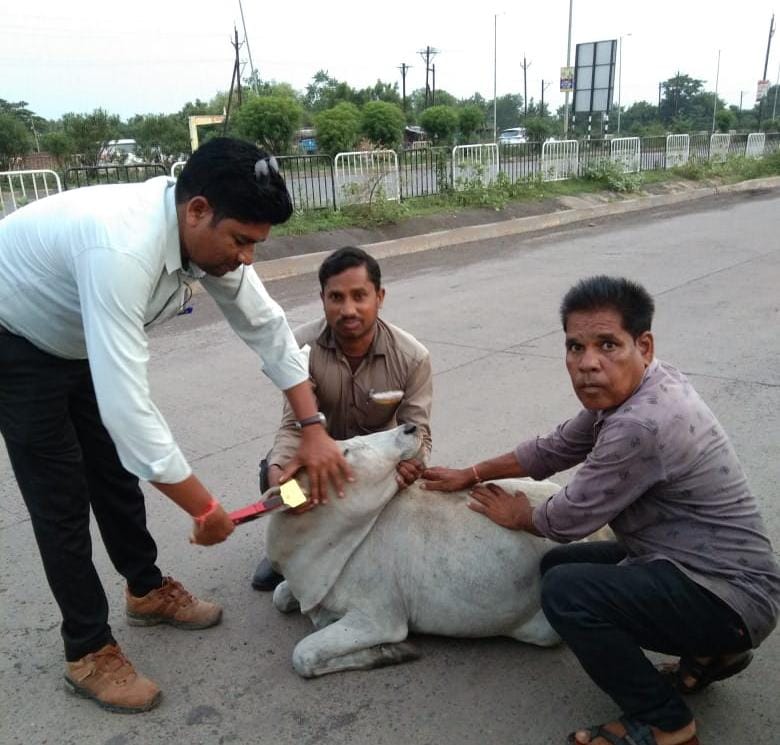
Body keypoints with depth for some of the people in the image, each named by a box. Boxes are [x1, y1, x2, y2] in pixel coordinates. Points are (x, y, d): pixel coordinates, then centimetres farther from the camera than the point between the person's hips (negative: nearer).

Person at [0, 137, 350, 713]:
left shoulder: (207, 232, -18)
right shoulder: (121, 249, -43)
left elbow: (265, 325, -8)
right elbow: (127, 407, -45)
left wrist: (314, 428, -13)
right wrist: (205, 508, -35)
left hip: (78, 339, 7)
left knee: (116, 469, 15)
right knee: (62, 499, -3)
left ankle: (148, 590, 35)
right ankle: (89, 651, 15)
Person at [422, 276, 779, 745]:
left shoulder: (640, 425, -31)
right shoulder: (629, 389, -1)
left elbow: (569, 519, -18)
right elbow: (555, 449, 12)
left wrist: (517, 516, 3)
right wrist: (471, 474, 13)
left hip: (729, 599, -10)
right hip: (714, 570, 10)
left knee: (565, 591, -24)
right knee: (559, 564, 13)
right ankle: (708, 653, 19)